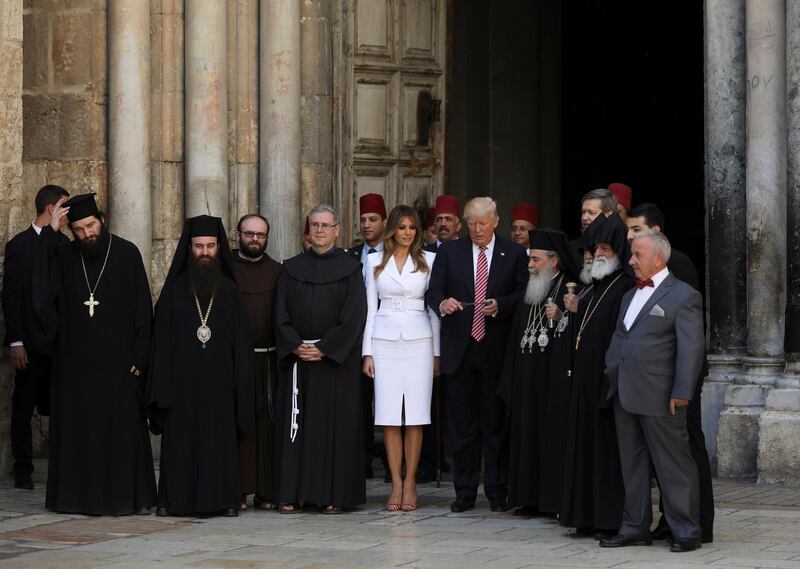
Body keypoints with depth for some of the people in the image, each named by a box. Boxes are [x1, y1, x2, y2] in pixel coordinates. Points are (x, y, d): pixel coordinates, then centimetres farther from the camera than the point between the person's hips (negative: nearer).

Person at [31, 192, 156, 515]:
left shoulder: (127, 254, -1)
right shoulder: (64, 255, 5)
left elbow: (142, 310, -1)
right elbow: (40, 282, -14)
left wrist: (139, 357, -7)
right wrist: (51, 231, -18)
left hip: (116, 361, -2)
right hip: (75, 361, 2)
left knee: (121, 426, 0)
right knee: (76, 425, 4)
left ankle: (131, 496, 6)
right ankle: (79, 496, 11)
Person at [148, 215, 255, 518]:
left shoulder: (229, 291, 7)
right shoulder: (174, 288, 4)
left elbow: (240, 341, 6)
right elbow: (161, 339, 1)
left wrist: (240, 385, -3)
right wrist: (162, 386, -7)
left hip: (218, 380, 1)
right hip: (182, 379, -1)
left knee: (220, 439, 2)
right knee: (180, 440, -1)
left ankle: (222, 498, 8)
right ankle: (175, 500, 3)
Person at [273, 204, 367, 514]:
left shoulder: (350, 268, 2)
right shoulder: (291, 268, 11)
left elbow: (354, 315, -6)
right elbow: (281, 314, 6)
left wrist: (324, 348, -13)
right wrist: (295, 346, -9)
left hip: (336, 359, -3)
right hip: (297, 359, 3)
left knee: (336, 425, -3)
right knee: (296, 425, 1)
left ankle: (335, 495, 0)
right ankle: (293, 493, 4)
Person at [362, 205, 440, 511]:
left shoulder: (428, 260, 7)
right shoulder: (376, 262, 10)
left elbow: (434, 307, 6)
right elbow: (370, 308, 10)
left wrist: (437, 352, 1)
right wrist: (367, 352, 4)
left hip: (418, 340, -1)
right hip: (385, 341, 1)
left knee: (415, 415, -4)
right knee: (389, 416, -2)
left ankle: (410, 482, 2)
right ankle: (396, 483, 2)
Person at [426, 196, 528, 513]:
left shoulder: (514, 255, 6)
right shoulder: (449, 252, 8)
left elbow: (522, 295, 1)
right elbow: (432, 292, 1)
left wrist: (499, 306, -17)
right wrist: (441, 304, -21)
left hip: (496, 350, -1)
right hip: (460, 350, 1)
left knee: (496, 424, 1)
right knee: (461, 424, 4)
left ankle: (497, 492, 7)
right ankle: (464, 492, 9)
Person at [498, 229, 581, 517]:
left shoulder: (571, 291, -6)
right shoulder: (528, 293, 15)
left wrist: (561, 318, -24)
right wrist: (510, 383, 14)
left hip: (556, 377, -7)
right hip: (527, 380, 7)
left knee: (555, 436, -6)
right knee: (526, 435, 6)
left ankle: (558, 500, -2)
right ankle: (530, 497, 11)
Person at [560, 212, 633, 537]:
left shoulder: (627, 288, -13)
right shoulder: (596, 288, 17)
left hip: (610, 377, -9)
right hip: (586, 382, 9)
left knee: (610, 447, -6)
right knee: (588, 446, 10)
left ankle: (614, 520, -1)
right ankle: (590, 517, 15)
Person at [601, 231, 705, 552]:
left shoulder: (683, 297, -5)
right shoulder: (630, 296, 20)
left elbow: (692, 348, -11)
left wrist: (681, 393, -16)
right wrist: (609, 371, 14)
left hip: (659, 397, -8)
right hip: (624, 394, 8)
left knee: (673, 465, -3)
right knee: (632, 465, 12)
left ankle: (686, 532, 3)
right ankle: (635, 528, 19)